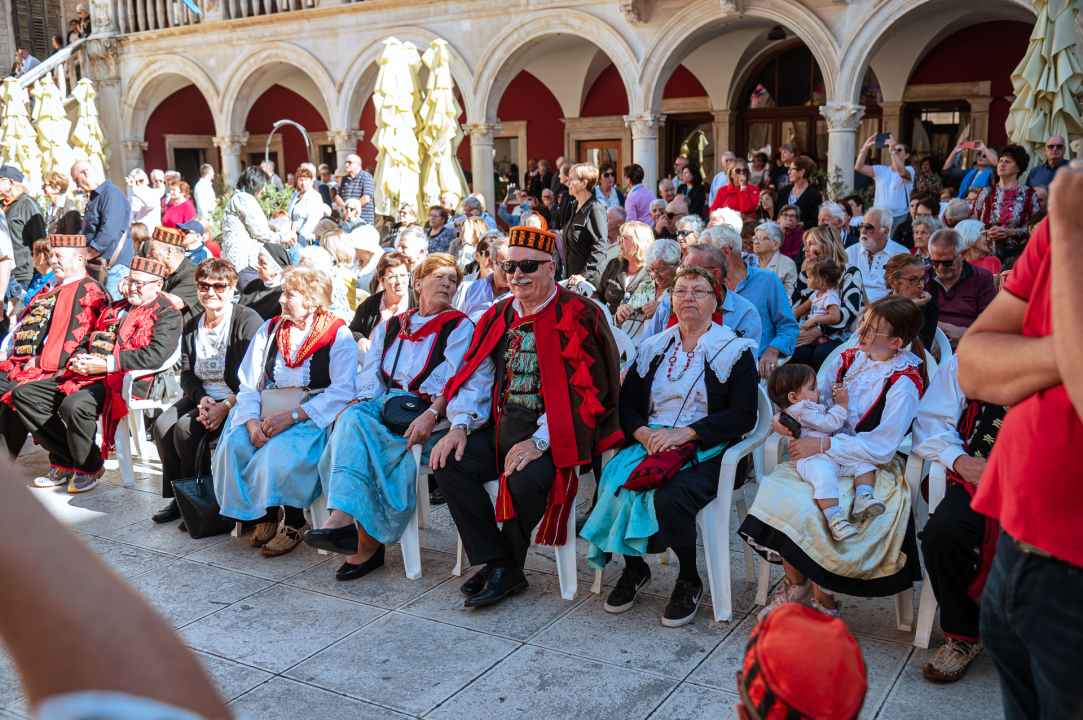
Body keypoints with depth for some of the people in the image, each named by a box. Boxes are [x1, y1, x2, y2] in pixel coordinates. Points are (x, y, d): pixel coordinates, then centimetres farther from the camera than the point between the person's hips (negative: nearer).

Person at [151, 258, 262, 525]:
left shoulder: (248, 320, -12)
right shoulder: (191, 326, 11)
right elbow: (187, 374, 8)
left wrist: (225, 406, -25)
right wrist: (202, 398, -13)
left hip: (236, 400, -7)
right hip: (200, 395, 7)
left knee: (186, 428, -24)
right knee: (162, 426, -15)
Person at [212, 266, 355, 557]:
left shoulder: (338, 336, -3)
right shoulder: (269, 330, 12)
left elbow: (341, 392, -13)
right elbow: (248, 384, 8)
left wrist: (292, 416, -22)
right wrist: (252, 421, -12)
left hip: (314, 418, -5)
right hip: (268, 414, 5)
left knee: (282, 451, -33)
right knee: (233, 445, -21)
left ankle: (294, 522, -10)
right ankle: (266, 515, -1)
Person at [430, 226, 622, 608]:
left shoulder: (578, 316, -7)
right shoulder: (500, 315, 13)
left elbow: (585, 390, -15)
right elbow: (476, 376, 11)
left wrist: (540, 440, -24)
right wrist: (460, 425, -7)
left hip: (552, 432, -6)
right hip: (502, 426, 7)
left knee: (526, 478, -32)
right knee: (448, 463, -15)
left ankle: (509, 569, -3)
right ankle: (496, 563, -5)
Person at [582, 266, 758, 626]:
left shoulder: (735, 351, 4)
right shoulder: (653, 349, 17)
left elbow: (743, 416, -6)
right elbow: (626, 401, 14)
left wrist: (685, 433, -16)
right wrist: (643, 433, -9)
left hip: (707, 451, -4)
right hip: (651, 443, 4)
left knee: (669, 496, -34)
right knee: (611, 485, -26)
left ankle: (689, 580, -6)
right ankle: (634, 568, 2)